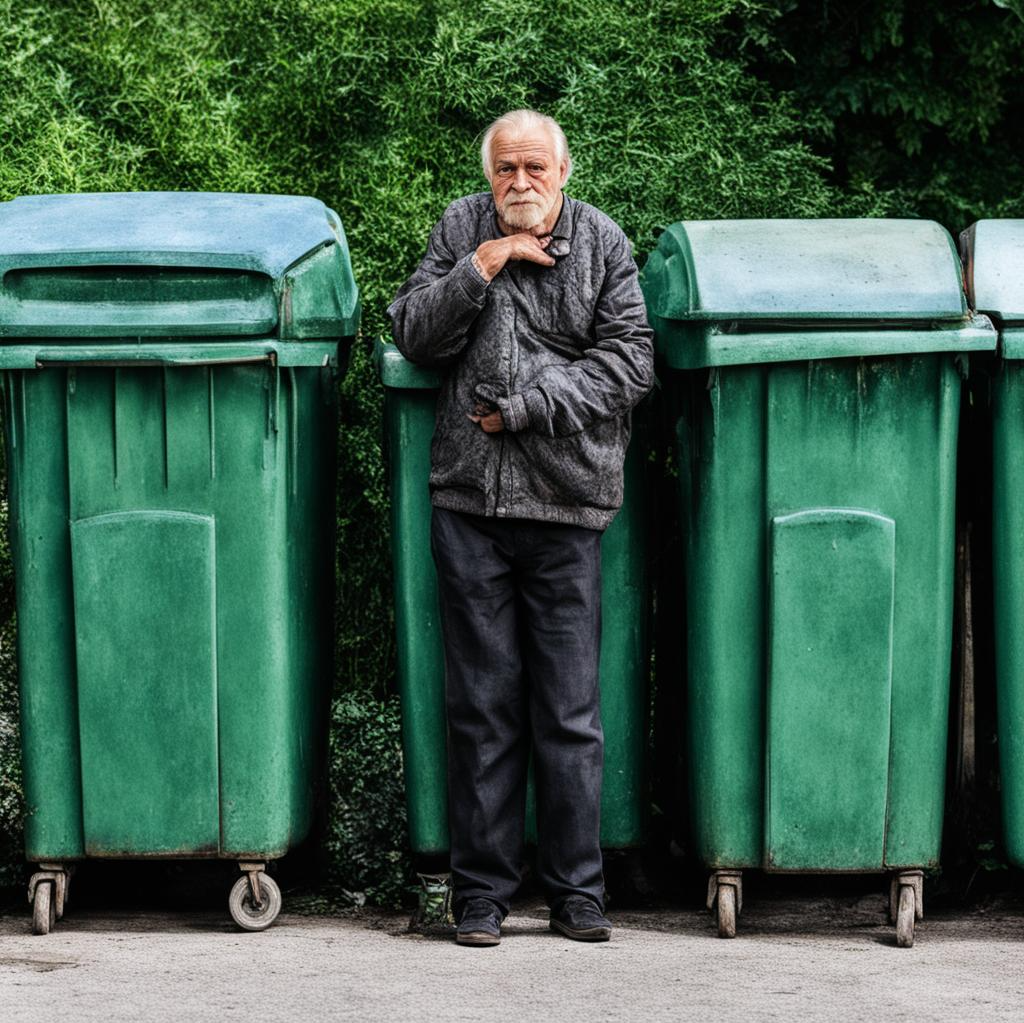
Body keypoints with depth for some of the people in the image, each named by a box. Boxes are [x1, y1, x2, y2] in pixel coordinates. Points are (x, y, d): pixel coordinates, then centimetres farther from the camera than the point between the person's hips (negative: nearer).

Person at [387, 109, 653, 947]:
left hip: (564, 501, -1)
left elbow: (628, 362, -4)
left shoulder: (603, 244, 4)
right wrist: (481, 267, -9)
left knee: (570, 710, 1)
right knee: (482, 704, 4)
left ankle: (577, 890, 10)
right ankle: (483, 889, 11)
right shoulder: (461, 230, 9)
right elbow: (412, 334, 2)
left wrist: (526, 410, -10)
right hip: (469, 499, 1)